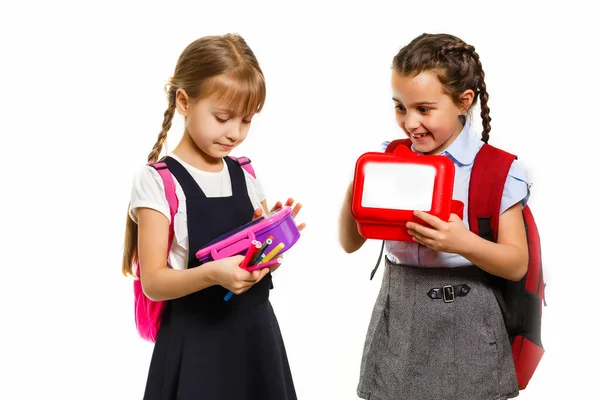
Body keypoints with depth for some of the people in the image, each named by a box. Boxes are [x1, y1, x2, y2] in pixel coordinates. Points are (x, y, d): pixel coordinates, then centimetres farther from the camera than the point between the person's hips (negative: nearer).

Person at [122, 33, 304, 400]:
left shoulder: (244, 174, 6)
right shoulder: (157, 182, -12)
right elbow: (154, 282, -15)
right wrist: (212, 274, -32)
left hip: (255, 330, 6)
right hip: (196, 339, -5)